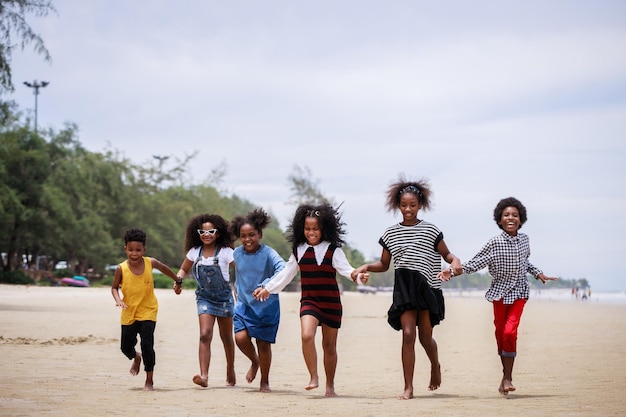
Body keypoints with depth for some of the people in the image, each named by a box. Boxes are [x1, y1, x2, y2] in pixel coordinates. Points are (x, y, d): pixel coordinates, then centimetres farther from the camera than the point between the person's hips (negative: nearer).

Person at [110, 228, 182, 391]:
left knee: (147, 345, -13)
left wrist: (177, 281, 24)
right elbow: (114, 287, 2)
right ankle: (136, 357, 46)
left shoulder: (150, 263, -11)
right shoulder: (121, 269, -13)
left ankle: (149, 380, 1)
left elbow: (164, 268, 11)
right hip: (129, 313, 1)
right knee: (126, 347, 8)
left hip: (148, 311, -1)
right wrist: (118, 299, -18)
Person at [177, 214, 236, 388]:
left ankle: (230, 371, 35)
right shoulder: (194, 252, -1)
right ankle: (204, 376, -23)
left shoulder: (225, 252, -11)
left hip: (224, 297, -1)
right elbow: (184, 269, 13)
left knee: (226, 337, 13)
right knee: (205, 335, -16)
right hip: (204, 298, 1)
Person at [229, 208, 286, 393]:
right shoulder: (237, 254, 0)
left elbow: (282, 270, -32)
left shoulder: (268, 253, -15)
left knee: (264, 343, 2)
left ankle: (265, 382, 21)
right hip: (244, 305, 3)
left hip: (267, 306, -3)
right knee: (241, 337, -15)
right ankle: (254, 362, 18)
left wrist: (266, 285, -46)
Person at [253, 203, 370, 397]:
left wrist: (358, 276, -35)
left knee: (329, 345, 8)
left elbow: (345, 269, -14)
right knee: (307, 336, -23)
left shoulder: (332, 250, -5)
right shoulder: (299, 250, 6)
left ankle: (330, 385, 22)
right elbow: (286, 273, 17)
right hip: (309, 301, 2)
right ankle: (313, 377, -12)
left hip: (331, 302, -2)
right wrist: (267, 288, 21)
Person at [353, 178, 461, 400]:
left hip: (427, 287, -1)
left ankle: (435, 365, 39)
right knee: (408, 334, -12)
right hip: (403, 288, 1)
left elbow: (446, 254, 8)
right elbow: (384, 264, 14)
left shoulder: (430, 230, 2)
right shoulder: (391, 233, 8)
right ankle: (408, 388, -8)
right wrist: (366, 267, -4)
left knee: (425, 337, 4)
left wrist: (456, 262, -14)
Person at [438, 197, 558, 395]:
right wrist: (452, 272, -20)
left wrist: (538, 273, 14)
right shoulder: (495, 243, -11)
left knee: (510, 332, -14)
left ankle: (507, 378, -6)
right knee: (500, 334, 4)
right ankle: (506, 375, 21)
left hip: (519, 291, 1)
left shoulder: (524, 239, 1)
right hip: (500, 291, -1)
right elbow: (475, 263, -11)